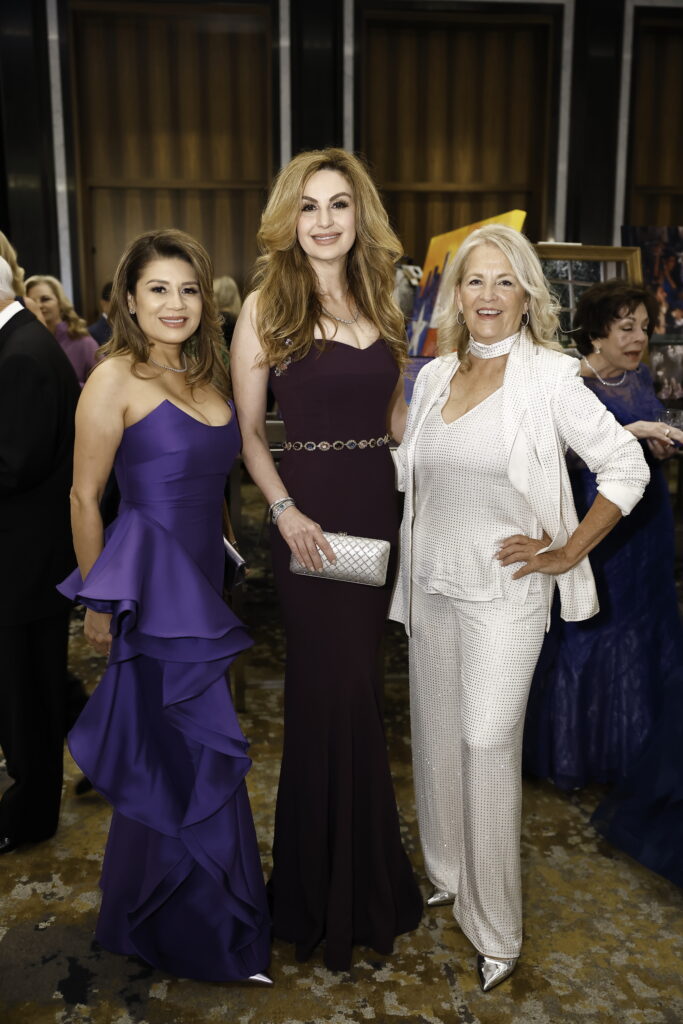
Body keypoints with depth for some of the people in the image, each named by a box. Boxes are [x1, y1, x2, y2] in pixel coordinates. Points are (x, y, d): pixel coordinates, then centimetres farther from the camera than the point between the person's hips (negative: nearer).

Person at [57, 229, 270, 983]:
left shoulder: (208, 376, 9)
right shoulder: (116, 378, -12)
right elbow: (85, 497, -10)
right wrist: (99, 602, -7)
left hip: (203, 585, 7)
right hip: (151, 590, -7)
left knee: (175, 757, 19)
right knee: (191, 757, 3)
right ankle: (200, 928, 27)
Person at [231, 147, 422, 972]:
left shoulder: (380, 301, 10)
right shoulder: (266, 306, -4)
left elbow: (397, 416, 12)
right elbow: (246, 431, -4)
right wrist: (285, 511, -16)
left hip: (381, 507, 5)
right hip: (311, 514, -4)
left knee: (356, 683, 15)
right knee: (334, 693, 3)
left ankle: (357, 867, 37)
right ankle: (338, 893, 27)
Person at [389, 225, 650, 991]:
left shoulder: (549, 378, -9)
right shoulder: (434, 376, 7)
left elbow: (626, 468, -9)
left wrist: (566, 554, -10)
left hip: (503, 592, -5)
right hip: (431, 585, 6)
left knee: (488, 742, -4)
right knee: (435, 736, 14)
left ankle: (494, 927, 16)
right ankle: (446, 874, 37)